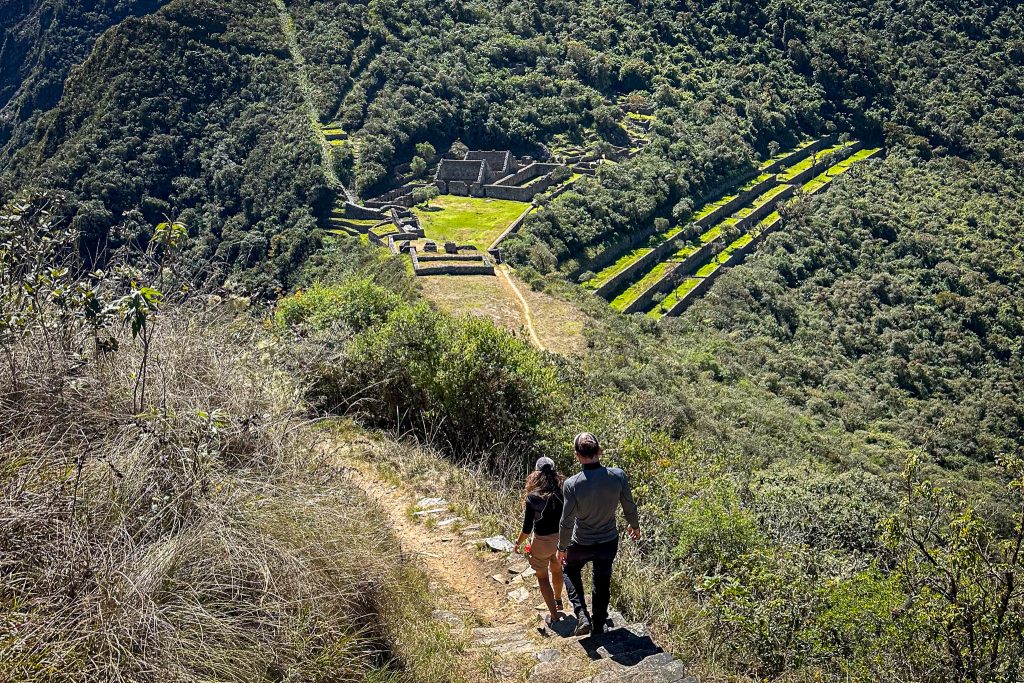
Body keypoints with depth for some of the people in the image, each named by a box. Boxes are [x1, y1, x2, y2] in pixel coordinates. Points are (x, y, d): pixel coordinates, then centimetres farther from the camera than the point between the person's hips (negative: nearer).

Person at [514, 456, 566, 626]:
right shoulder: (563, 491, -12)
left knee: (542, 576, 14)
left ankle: (553, 615, 15)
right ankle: (558, 601, 52)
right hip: (562, 538, 5)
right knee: (556, 569, 29)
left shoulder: (533, 497, -21)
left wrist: (518, 542, 2)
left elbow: (527, 527, -15)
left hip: (543, 540, -5)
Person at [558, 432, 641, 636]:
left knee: (570, 571, 28)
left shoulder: (572, 484, -28)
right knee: (602, 583, 23)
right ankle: (598, 626, 40)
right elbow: (629, 507, -5)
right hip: (609, 542, 2)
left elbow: (566, 522, -18)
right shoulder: (618, 476, -21)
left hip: (581, 545, -2)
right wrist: (634, 525, 16)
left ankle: (582, 616, 15)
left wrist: (562, 548, -2)